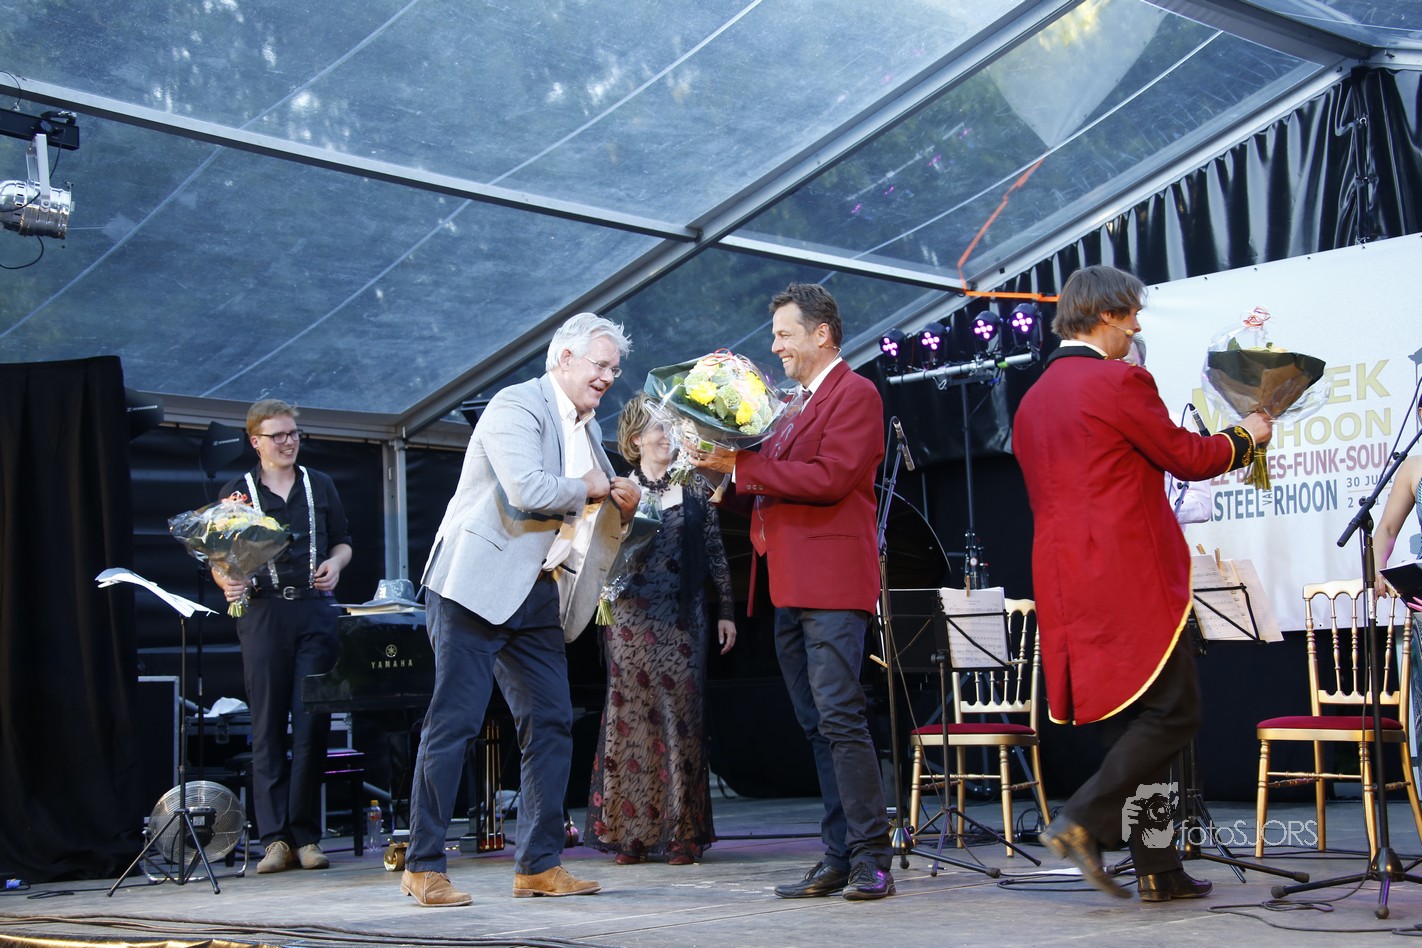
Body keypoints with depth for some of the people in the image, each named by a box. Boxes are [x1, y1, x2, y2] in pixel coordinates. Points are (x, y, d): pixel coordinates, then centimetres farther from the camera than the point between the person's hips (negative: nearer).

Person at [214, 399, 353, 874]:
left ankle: (305, 835, 2)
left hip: (314, 610, 1)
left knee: (312, 724, -4)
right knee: (267, 728, -4)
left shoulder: (320, 486, 16)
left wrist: (335, 563, -2)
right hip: (262, 612, -1)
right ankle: (275, 838, -2)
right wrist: (227, 582, -14)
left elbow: (343, 542, 20)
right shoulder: (237, 491, 10)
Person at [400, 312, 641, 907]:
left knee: (550, 725, 6)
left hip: (537, 595, 9)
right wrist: (590, 488, -8)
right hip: (479, 585, -9)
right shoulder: (517, 406, -10)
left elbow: (588, 519, 25)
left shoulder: (586, 428, 18)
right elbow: (527, 491, -24)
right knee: (454, 721, -6)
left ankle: (539, 865, 13)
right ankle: (423, 867, 0)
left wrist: (623, 508, 3)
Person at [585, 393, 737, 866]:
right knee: (631, 711, -2)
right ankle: (629, 830, 4)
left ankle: (680, 832, 3)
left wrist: (726, 610, 9)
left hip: (683, 616, 1)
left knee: (681, 711, -2)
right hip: (632, 614, -1)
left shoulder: (695, 487, 8)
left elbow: (715, 552, 11)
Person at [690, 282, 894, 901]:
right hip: (791, 591, 9)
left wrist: (743, 466, -15)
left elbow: (829, 478, -17)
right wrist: (724, 475, 3)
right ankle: (839, 860, 12)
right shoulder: (794, 405, 23)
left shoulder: (854, 393, -4)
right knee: (818, 728, 8)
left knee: (840, 719, -12)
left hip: (831, 585, -9)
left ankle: (872, 860, -8)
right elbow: (767, 491, 22)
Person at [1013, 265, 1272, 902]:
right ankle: (1083, 821, -13)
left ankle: (1157, 869, 10)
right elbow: (1188, 457, -3)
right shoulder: (1118, 381, -9)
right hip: (1128, 579, -9)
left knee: (1131, 719, 11)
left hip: (1064, 580, 9)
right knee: (1173, 713, -4)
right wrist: (1246, 436, 15)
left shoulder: (1033, 399, 17)